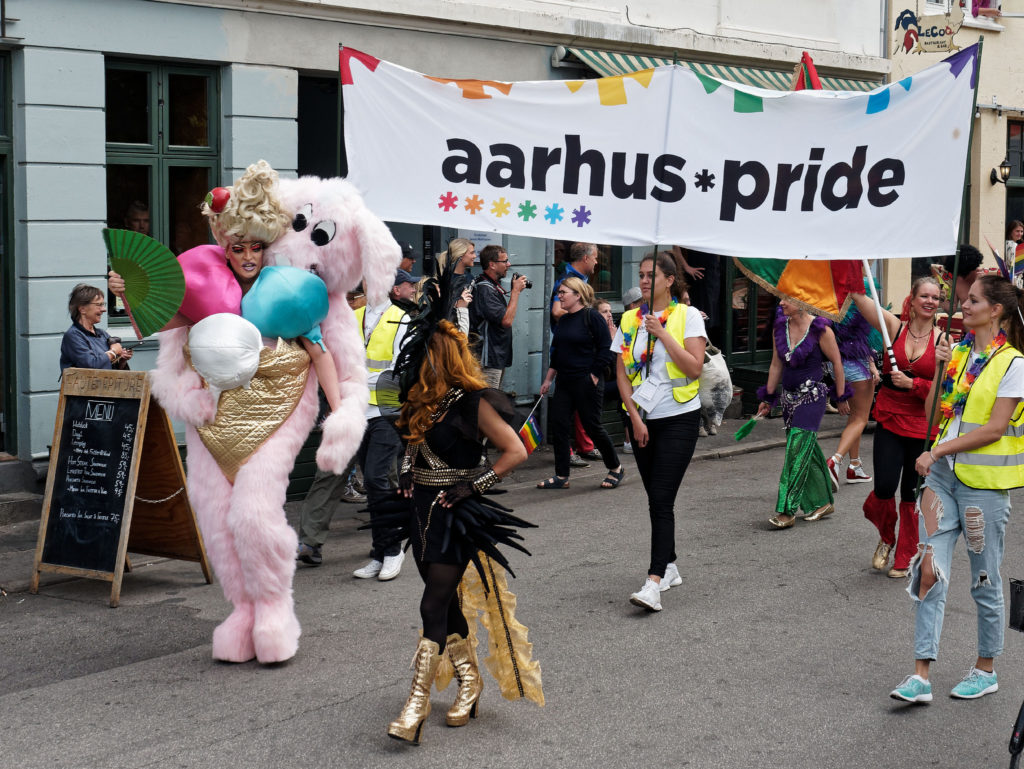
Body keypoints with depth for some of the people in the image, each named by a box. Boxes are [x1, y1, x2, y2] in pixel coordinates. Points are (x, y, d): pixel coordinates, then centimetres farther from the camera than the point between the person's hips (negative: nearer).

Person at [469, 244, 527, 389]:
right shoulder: (484, 289, -18)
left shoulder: (495, 285, 15)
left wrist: (514, 290, 13)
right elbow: (507, 321, -23)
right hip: (488, 360, -11)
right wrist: (515, 291, -15)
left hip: (498, 358, 11)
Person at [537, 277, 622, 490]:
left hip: (587, 382, -8)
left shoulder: (592, 317, -11)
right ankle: (561, 477, 6)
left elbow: (607, 350, -12)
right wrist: (548, 379, 17)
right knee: (558, 424, 0)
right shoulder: (564, 320, 12)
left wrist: (594, 375, -14)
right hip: (565, 382, 8)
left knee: (592, 426, -1)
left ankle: (615, 469, 18)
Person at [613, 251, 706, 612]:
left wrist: (662, 334, -17)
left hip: (678, 418, -5)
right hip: (641, 418, 5)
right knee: (655, 499, 11)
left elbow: (695, 368, -13)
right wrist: (635, 417, -3)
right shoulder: (630, 319, 8)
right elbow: (622, 374, 7)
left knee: (662, 500, -14)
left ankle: (654, 584, -21)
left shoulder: (688, 316, -3)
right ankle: (669, 567, 27)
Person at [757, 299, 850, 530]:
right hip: (789, 396, 6)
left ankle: (787, 510, -11)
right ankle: (822, 502, 24)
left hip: (812, 396, -6)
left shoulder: (819, 330, -12)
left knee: (798, 450, -11)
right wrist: (768, 399, 15)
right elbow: (776, 365, 13)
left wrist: (841, 397, 1)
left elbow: (837, 363, -4)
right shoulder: (781, 327, 6)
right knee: (807, 450, 12)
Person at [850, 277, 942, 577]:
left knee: (912, 494, 7)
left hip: (923, 426, 0)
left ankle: (904, 558, 22)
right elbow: (859, 296, -11)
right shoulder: (894, 327, 0)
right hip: (889, 420, 0)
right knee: (884, 488, -11)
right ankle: (886, 539, 20)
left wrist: (911, 383, -15)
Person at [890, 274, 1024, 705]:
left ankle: (985, 670, 23)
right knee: (930, 571, -2)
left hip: (983, 481, -6)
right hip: (943, 474, 6)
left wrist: (938, 451, -15)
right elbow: (933, 410, 11)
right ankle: (921, 675, -3)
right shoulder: (959, 352, 11)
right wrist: (941, 370, -4)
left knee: (985, 580, 7)